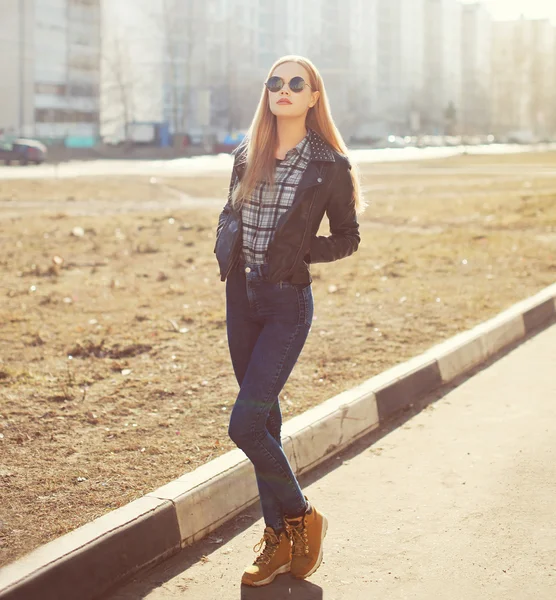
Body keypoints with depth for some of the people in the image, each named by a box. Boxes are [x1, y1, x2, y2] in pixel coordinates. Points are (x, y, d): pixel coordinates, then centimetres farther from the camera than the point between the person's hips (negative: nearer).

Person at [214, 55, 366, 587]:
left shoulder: (329, 165, -6)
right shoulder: (247, 155, 7)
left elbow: (347, 238, 1)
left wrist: (296, 251, -13)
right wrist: (228, 253, 2)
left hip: (287, 300, -5)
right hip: (242, 297, 5)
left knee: (245, 423, -12)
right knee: (264, 419, 10)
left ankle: (301, 517, 9)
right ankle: (279, 537, 21)